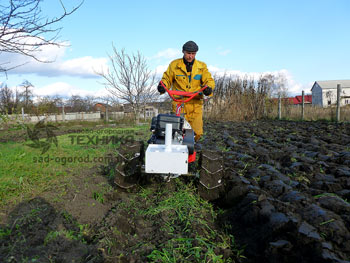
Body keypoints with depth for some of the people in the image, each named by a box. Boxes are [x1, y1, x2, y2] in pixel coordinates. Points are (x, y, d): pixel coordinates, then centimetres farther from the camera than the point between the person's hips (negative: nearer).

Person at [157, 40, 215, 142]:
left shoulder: (202, 66, 10)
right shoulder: (174, 65, 8)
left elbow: (209, 80, 4)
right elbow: (167, 78, 14)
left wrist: (208, 88, -19)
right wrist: (162, 85, -9)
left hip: (196, 104, 2)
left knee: (197, 132, -2)